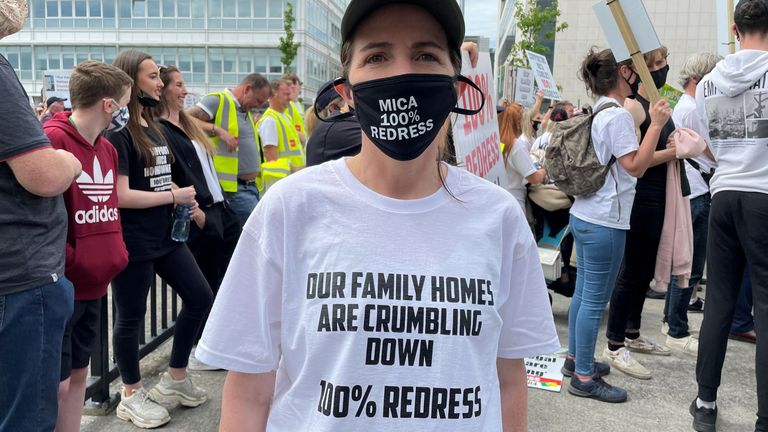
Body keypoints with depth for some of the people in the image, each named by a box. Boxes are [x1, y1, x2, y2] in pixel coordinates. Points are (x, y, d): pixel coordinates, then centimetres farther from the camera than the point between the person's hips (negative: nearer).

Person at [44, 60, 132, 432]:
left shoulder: (107, 148, 11)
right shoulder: (51, 140, -18)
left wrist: (116, 253, 10)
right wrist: (67, 263, -17)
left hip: (94, 285, 8)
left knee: (78, 374, 17)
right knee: (56, 384, 1)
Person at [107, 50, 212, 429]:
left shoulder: (152, 125, 14)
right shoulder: (118, 132, -13)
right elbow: (120, 195, -22)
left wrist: (183, 202, 4)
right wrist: (173, 196, -13)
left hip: (166, 234, 9)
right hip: (132, 241, -9)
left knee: (200, 297, 9)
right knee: (131, 317, 4)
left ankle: (175, 378, 25)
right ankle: (132, 396, 22)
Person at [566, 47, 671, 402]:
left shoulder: (598, 113, 14)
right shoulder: (618, 116, -14)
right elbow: (636, 167, -17)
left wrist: (671, 150, 26)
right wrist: (656, 125, -16)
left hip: (585, 215, 10)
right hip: (604, 222, -10)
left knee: (583, 292, 17)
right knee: (595, 300, -3)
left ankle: (575, 359, 28)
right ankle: (584, 378, 5)